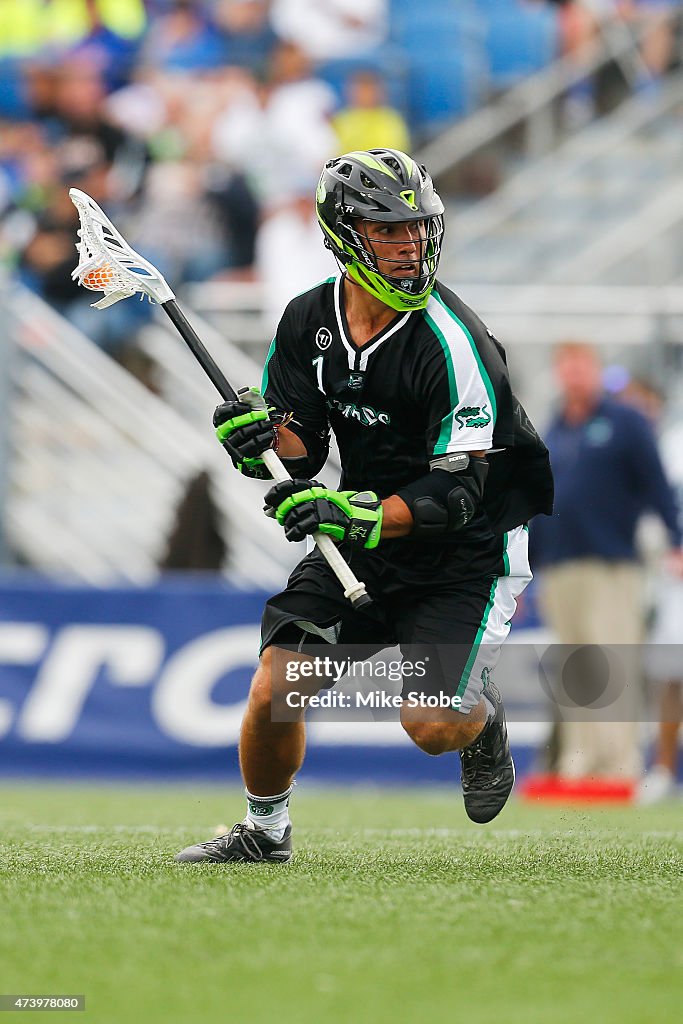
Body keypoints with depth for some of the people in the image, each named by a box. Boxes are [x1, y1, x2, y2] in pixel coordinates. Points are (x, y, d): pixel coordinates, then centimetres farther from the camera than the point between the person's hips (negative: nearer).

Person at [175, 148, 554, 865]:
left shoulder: (450, 342, -23)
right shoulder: (308, 321, -4)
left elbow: (458, 496, -24)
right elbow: (302, 453, 1)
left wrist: (355, 513, -37)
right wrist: (263, 438, -22)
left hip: (465, 554, -5)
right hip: (359, 540, 5)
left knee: (432, 726, -18)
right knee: (274, 690, -9)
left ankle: (482, 711, 19)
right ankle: (264, 832, 18)